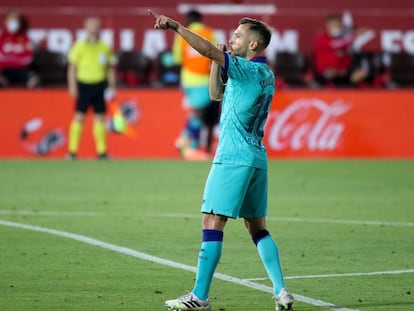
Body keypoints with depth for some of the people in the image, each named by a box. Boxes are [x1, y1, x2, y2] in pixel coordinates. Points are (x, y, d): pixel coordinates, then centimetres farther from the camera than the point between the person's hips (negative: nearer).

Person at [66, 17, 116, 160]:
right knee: (79, 117, -5)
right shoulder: (79, 46, -1)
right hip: (83, 84, -3)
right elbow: (72, 67, 0)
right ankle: (72, 150, -3)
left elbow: (110, 69, 13)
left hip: (100, 85, 3)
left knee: (99, 118, 4)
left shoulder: (105, 47, 7)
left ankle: (102, 151, 8)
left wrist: (112, 86, 7)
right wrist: (72, 86, -7)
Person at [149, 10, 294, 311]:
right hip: (256, 158, 9)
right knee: (258, 227, 11)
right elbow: (216, 94, 24)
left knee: (212, 222, -7)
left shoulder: (251, 70, -12)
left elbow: (208, 49, -23)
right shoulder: (264, 74, 16)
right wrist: (217, 64, 11)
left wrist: (175, 26, -23)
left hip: (233, 158, -9)